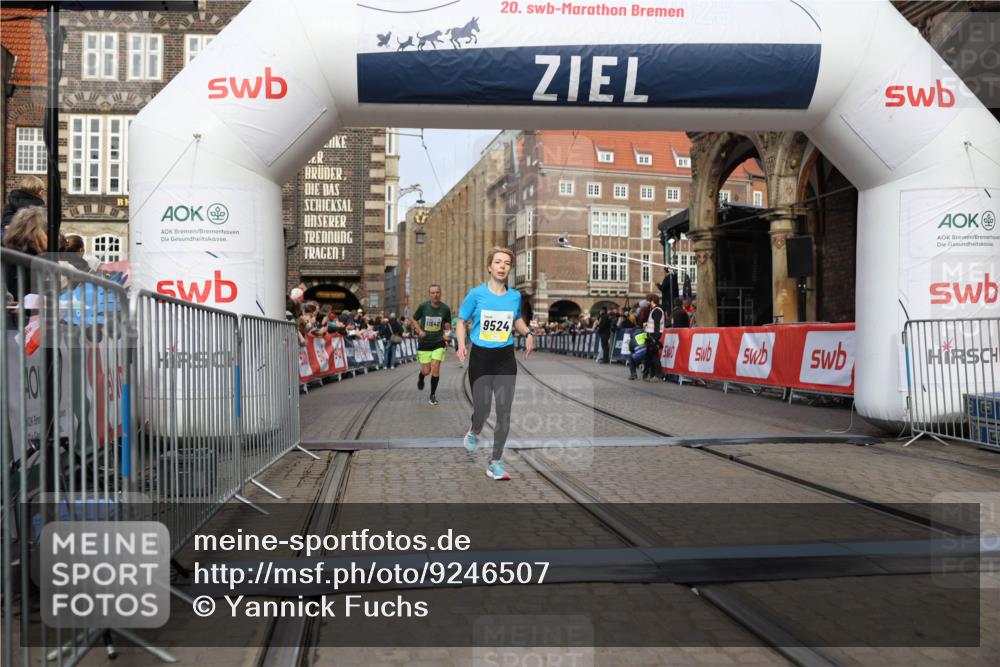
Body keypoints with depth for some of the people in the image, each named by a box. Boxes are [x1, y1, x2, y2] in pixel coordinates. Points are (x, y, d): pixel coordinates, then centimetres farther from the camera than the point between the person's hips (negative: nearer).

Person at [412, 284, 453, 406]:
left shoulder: (445, 309, -5)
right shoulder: (423, 306, -7)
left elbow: (448, 323, 11)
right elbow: (415, 320, 7)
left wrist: (447, 329, -11)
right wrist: (420, 331, -10)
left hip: (438, 342, 0)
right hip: (424, 342, 0)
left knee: (435, 367, -11)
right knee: (426, 370, 2)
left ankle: (433, 395, 6)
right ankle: (420, 377, 41)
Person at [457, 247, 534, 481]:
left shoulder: (515, 296, 2)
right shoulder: (476, 293, -7)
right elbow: (462, 321, 4)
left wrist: (528, 333, 2)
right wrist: (462, 344, -12)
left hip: (505, 359, 2)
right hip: (480, 358, -2)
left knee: (504, 411, -3)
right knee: (482, 409, -2)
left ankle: (495, 462, 9)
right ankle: (474, 432, 37)